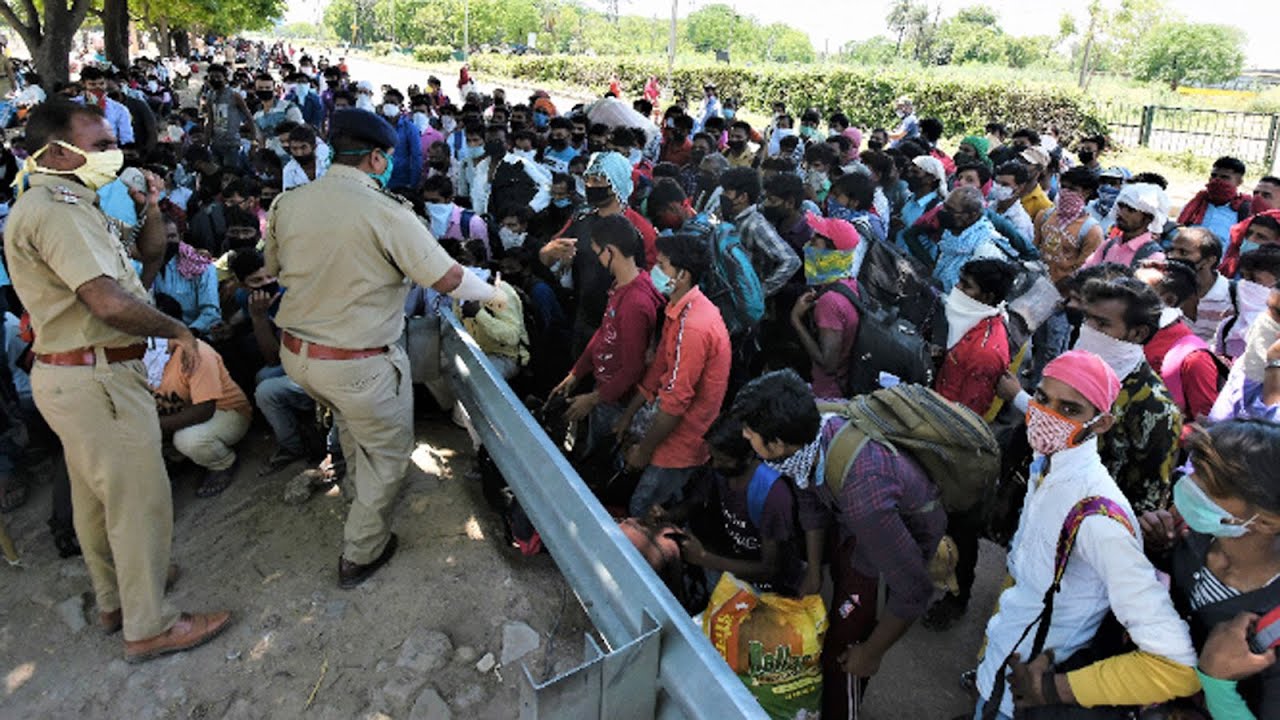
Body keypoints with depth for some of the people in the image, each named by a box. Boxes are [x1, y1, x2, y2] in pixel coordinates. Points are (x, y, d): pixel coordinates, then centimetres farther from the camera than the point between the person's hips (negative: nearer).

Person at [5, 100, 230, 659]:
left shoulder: (64, 203, 14)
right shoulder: (56, 209, -20)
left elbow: (147, 262, 16)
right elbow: (111, 303, -31)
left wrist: (150, 210, 1)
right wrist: (178, 330, -16)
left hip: (70, 375, 11)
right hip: (96, 379, -11)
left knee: (97, 494, 22)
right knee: (140, 498, -1)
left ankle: (114, 600, 39)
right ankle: (149, 626, 12)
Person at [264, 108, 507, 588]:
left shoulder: (287, 204, -3)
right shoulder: (385, 212, -21)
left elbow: (274, 270, 13)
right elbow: (448, 279, -18)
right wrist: (491, 293, 2)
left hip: (295, 351, 7)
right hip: (358, 363, -6)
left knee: (351, 416, 34)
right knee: (388, 450, 15)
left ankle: (360, 486, 57)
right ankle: (360, 554, 25)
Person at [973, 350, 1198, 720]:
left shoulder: (1098, 516, -32)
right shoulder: (1044, 463, -8)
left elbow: (1177, 666, -34)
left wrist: (1053, 688, -23)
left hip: (1015, 688, -6)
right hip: (998, 654, 6)